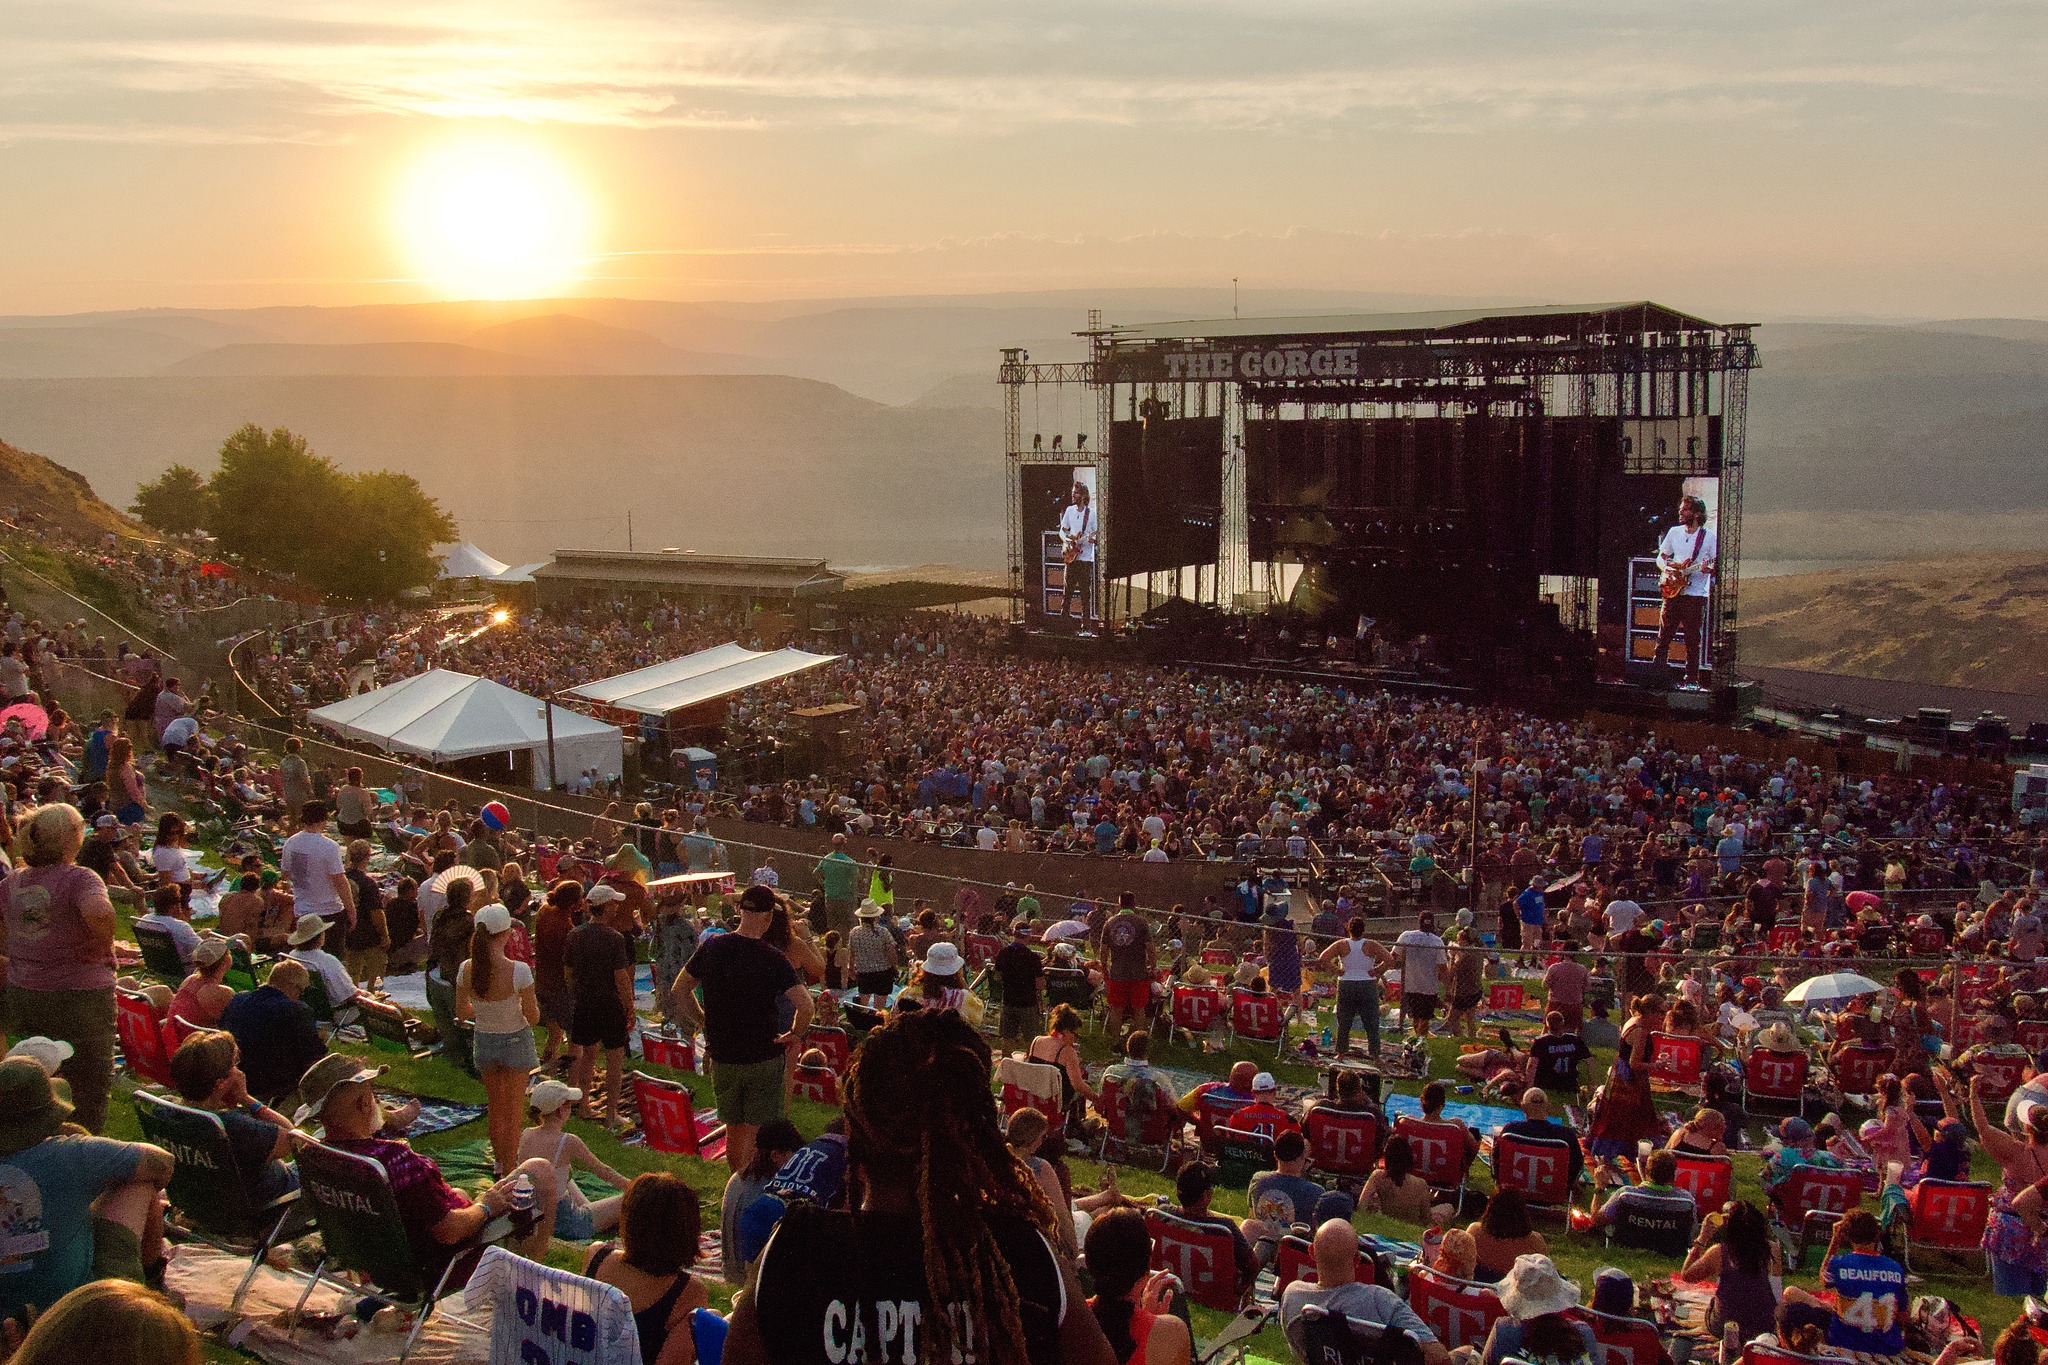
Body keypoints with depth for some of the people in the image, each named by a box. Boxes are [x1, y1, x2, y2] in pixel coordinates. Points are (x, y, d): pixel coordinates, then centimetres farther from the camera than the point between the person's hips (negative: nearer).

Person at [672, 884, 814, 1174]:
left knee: (734, 1129, 18)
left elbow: (680, 989, 8)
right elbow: (804, 1004, -24)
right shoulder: (772, 959, -15)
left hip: (721, 1056, 4)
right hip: (763, 1058, -4)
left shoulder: (712, 947, -3)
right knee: (758, 1132, 4)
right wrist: (794, 1035, -7)